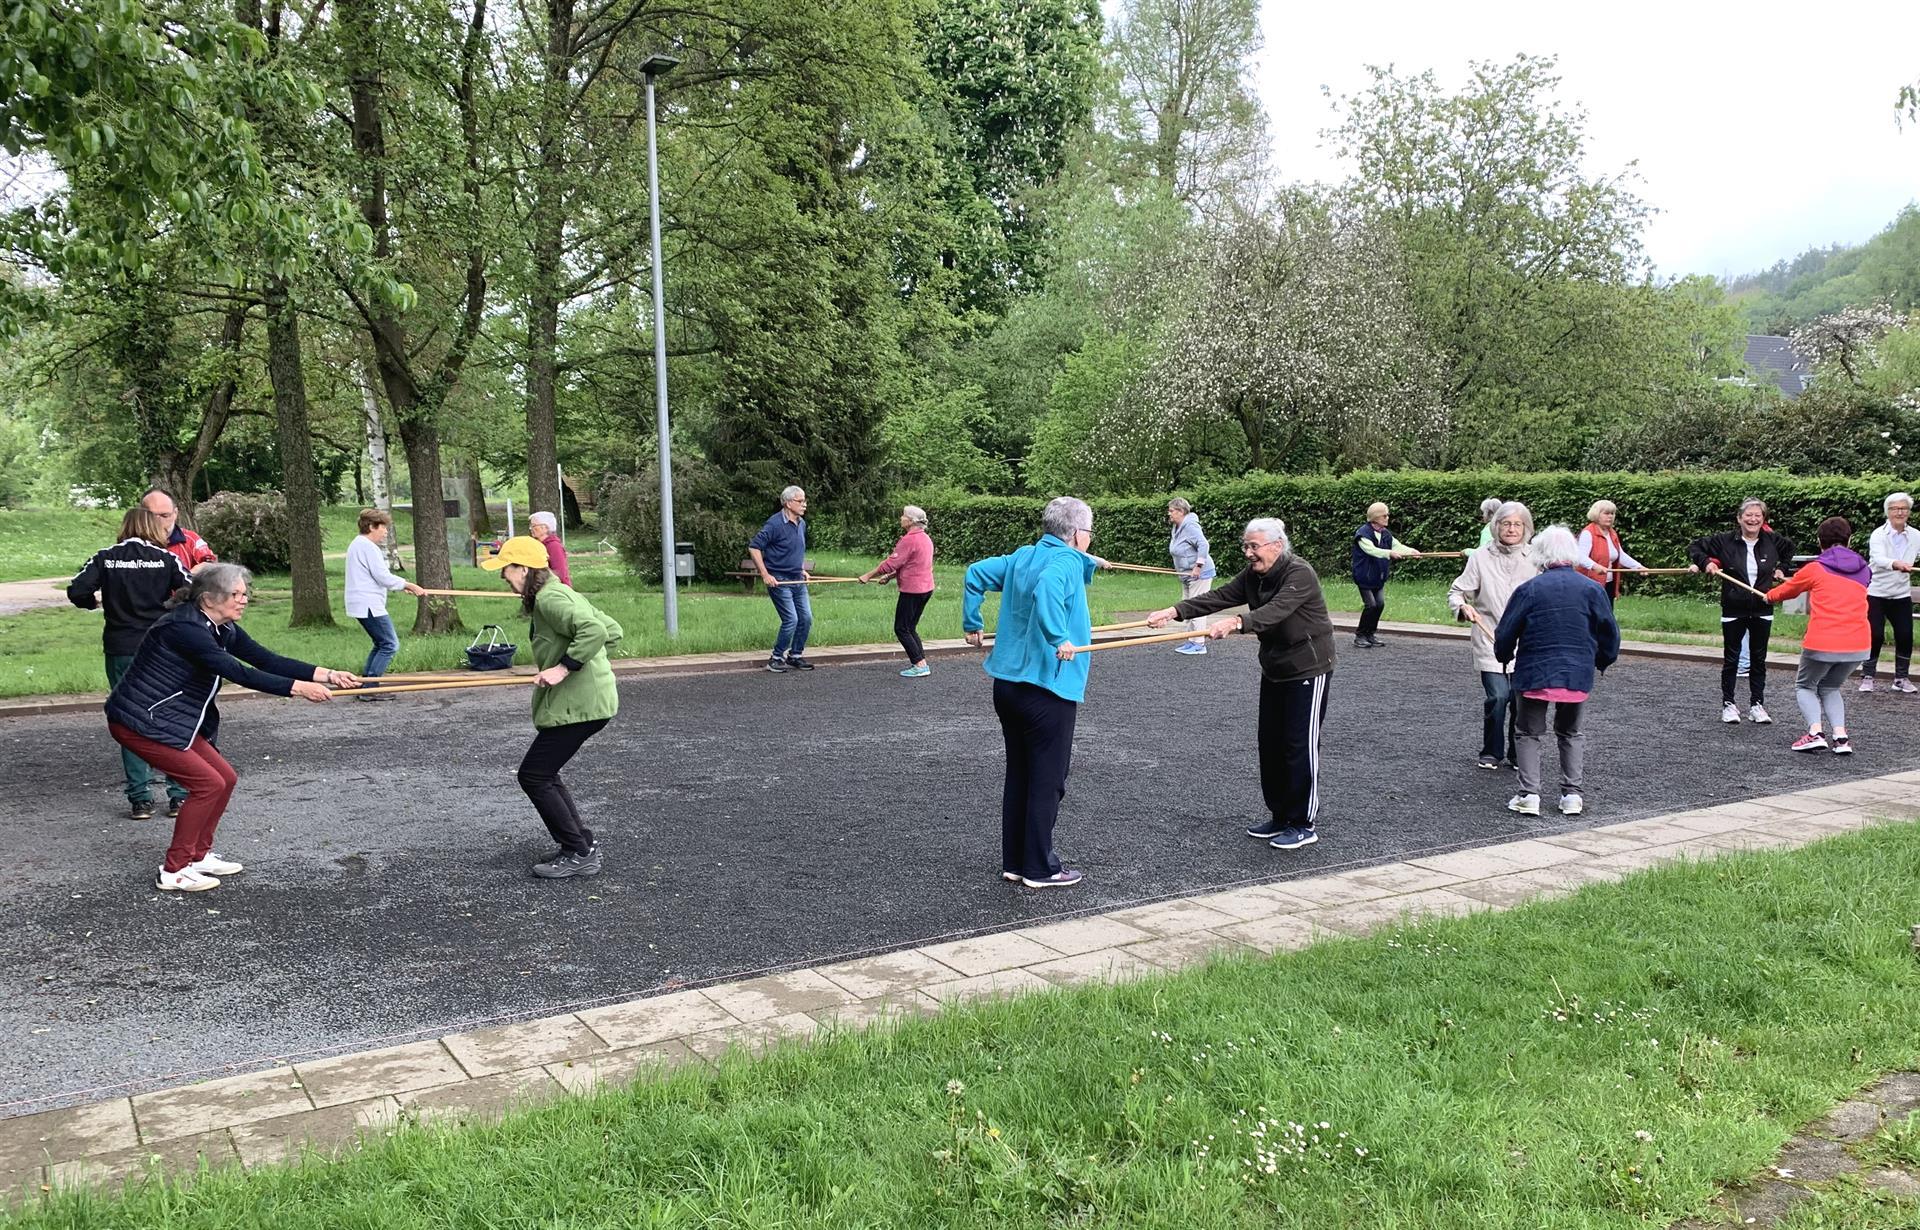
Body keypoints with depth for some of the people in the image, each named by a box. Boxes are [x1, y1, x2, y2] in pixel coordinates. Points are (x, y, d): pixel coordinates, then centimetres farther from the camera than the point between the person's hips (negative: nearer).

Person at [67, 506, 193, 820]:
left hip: (120, 650, 1)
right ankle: (179, 796, 9)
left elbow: (76, 591, -6)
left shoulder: (106, 558, 1)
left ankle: (140, 800, 7)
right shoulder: (166, 558, -3)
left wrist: (96, 602, 14)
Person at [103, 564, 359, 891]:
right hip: (139, 722, -9)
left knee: (225, 778, 7)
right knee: (208, 783, -12)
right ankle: (174, 873, -1)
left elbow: (268, 660, -3)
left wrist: (327, 675, -12)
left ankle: (198, 855, 22)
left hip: (173, 720, 9)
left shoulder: (223, 629, 3)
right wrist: (298, 688, -30)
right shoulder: (184, 629, -26)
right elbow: (239, 673, -31)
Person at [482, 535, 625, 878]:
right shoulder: (560, 594, 16)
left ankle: (580, 854, 2)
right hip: (582, 699, 11)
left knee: (533, 775, -4)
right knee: (543, 773, 17)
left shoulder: (550, 598, -15)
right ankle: (583, 843, 21)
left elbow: (594, 630, -29)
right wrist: (570, 658, 12)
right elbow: (613, 630, 16)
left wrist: (563, 667, -25)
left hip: (579, 704, -11)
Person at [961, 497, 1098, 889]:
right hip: (1048, 689, -8)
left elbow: (976, 573, 18)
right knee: (1047, 781, 2)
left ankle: (1014, 861, 23)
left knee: (1018, 775, 16)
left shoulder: (1022, 557, 11)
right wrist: (1059, 638, -32)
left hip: (1008, 684, 8)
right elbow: (1046, 588, -35)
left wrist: (972, 623, 23)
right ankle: (1040, 868, 9)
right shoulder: (1067, 562, -14)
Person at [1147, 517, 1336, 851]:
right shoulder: (1253, 576, 3)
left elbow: (1275, 611, -38)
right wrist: (1175, 611, -17)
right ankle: (1280, 816, 22)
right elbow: (1218, 597, -5)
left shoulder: (1300, 574, -22)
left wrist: (1236, 623, -54)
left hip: (1308, 670, -8)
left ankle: (1305, 824, 6)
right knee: (1269, 742, 10)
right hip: (1275, 670, 8)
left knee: (1300, 745, -5)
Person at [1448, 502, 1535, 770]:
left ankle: (1517, 755, 18)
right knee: (1498, 696, -12)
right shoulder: (1480, 558, 0)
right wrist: (1463, 607, -16)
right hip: (1490, 640, -2)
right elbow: (1455, 592, 5)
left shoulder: (1533, 560, 6)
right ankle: (1491, 753, 8)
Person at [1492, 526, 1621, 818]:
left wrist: (1504, 658, 18)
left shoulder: (1528, 589, -7)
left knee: (1528, 733, 11)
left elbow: (1506, 633, -2)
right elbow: (1610, 633, 5)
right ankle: (1572, 794, 14)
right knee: (1571, 733, 19)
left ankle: (1529, 795, 2)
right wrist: (1602, 661, 24)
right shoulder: (1593, 589, -2)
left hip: (1534, 673, -2)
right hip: (1578, 675, 2)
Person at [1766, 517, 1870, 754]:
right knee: (1830, 687, 23)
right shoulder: (1863, 571, 13)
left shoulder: (1815, 569, 1)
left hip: (1822, 643, -4)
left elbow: (1788, 589, 18)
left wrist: (1770, 596, 39)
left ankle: (1815, 733, -7)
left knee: (1804, 686, 16)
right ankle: (1840, 736, 3)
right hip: (1858, 644, 4)